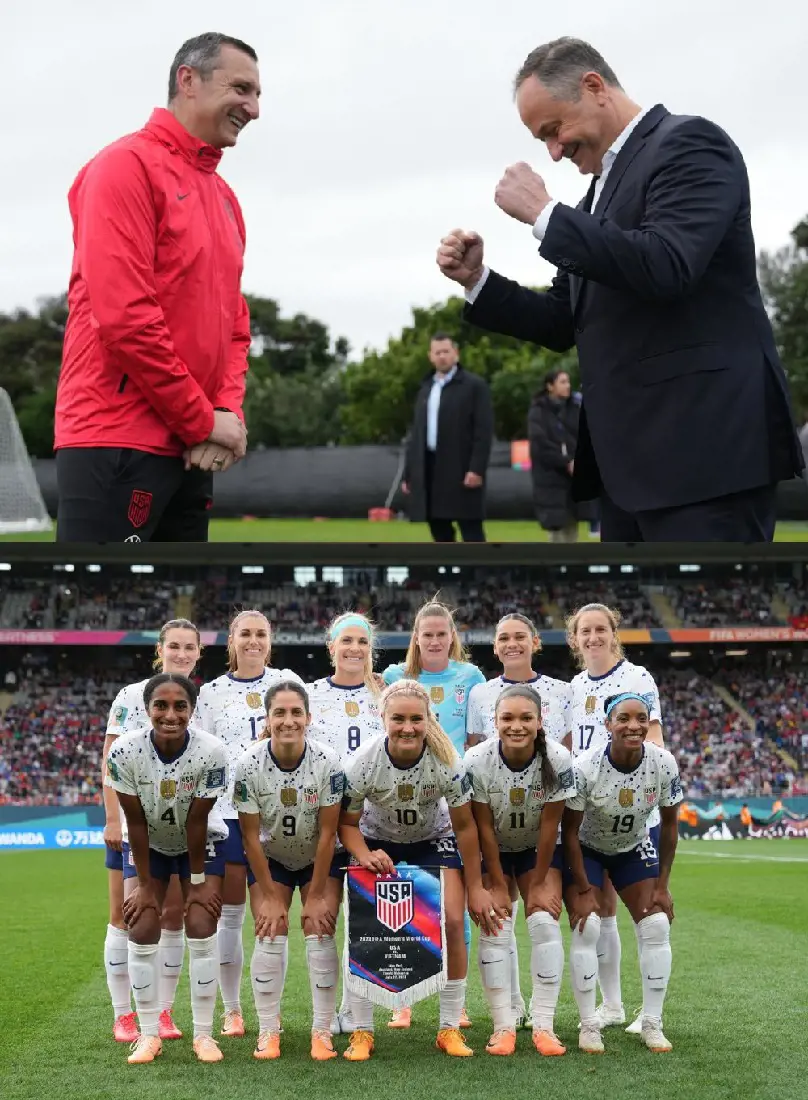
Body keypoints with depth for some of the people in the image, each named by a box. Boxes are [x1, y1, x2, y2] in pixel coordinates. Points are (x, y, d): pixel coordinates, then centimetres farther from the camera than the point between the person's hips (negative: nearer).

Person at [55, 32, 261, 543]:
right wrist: (203, 420, -12)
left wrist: (228, 412, -1)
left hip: (191, 451, 9)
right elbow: (125, 315, -17)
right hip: (117, 442, -9)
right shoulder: (127, 166, -8)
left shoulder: (225, 197, 18)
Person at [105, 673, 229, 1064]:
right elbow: (136, 823, -20)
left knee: (201, 929, -9)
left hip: (201, 843, -1)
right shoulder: (125, 751, -28)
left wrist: (198, 880, -13)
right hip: (148, 845, 1)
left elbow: (196, 821, -21)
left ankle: (203, 1033, 0)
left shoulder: (210, 752, -30)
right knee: (141, 932, -7)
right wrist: (144, 884, -14)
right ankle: (148, 1035, 2)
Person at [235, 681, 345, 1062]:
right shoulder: (249, 764, -23)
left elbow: (327, 833, -18)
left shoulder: (327, 762, -24)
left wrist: (316, 895, -15)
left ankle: (322, 1031, -3)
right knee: (269, 936, -9)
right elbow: (251, 835, -15)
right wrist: (269, 896, -13)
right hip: (270, 859, 1)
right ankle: (267, 1031, 0)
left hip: (318, 859, 0)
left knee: (320, 934, -10)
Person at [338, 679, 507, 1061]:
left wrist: (475, 888, -11)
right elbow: (347, 822, -12)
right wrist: (366, 857, -32)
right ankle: (361, 1032, -2)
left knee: (452, 921, -16)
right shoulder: (361, 764, -28)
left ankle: (450, 1029, -2)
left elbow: (464, 826, -15)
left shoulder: (447, 761, -28)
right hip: (379, 843, 0)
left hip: (434, 840, 0)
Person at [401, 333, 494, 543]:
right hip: (430, 470, 6)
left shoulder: (474, 385, 1)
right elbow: (416, 435, 20)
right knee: (439, 532, 7)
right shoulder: (425, 389, 20)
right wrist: (408, 473, 14)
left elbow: (484, 431, -8)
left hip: (462, 471, -6)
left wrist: (476, 469, -17)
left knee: (471, 533, -7)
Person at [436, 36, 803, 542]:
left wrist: (544, 213, -12)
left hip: (702, 444, -9)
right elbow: (568, 323, 22)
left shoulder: (689, 142, -5)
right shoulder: (607, 183, 22)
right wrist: (477, 278, 8)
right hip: (631, 457, 9)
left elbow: (665, 267, -22)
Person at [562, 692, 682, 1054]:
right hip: (585, 849, -3)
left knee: (657, 926, -7)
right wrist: (583, 889, -18)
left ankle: (652, 1024, 3)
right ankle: (589, 1025, -7)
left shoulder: (664, 763, -21)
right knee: (586, 927, -17)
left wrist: (662, 885, -7)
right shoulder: (585, 767, -30)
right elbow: (570, 830, -19)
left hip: (634, 848, 3)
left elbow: (669, 824, -7)